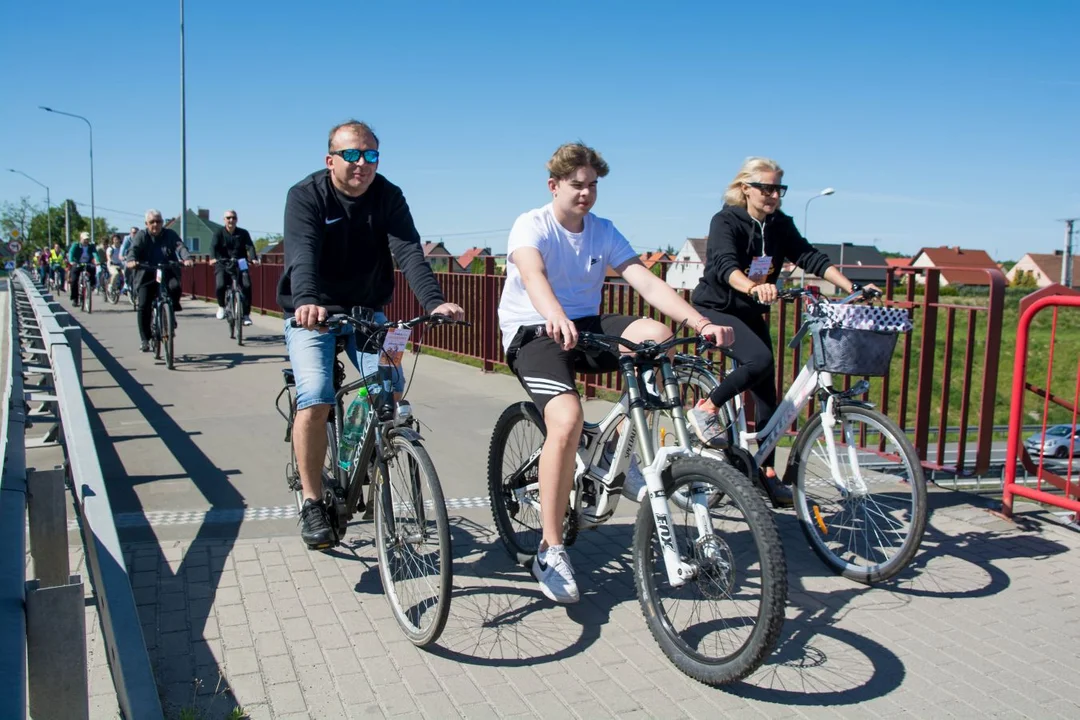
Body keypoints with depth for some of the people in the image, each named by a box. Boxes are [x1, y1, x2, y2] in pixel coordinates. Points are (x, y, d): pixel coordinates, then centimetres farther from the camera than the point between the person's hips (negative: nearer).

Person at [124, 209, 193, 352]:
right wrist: (131, 260, -36)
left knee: (175, 287, -32)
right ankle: (144, 339, 0)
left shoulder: (170, 235, 6)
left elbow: (180, 247, -10)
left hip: (167, 273, 0)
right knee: (144, 305, -13)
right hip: (146, 275, 0)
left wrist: (186, 258, -33)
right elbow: (133, 249, -12)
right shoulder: (141, 236, 4)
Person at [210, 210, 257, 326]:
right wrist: (214, 258, -31)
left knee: (247, 286, -22)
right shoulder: (219, 232, 5)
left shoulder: (243, 233, 6)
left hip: (240, 265, 1)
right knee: (220, 286, -24)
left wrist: (253, 258, -28)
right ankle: (222, 306, 8)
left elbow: (250, 246, -7)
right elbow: (213, 246, -10)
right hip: (223, 265, 0)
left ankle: (246, 314, -10)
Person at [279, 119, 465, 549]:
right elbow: (302, 255, -30)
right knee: (314, 400, -19)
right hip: (311, 315, -3)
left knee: (391, 387, -17)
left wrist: (434, 301, -38)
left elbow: (409, 252, -20)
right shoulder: (305, 196, -13)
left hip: (366, 312, 3)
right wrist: (306, 302, -50)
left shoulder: (388, 197, -6)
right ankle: (312, 502, -3)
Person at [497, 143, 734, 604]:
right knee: (567, 420, -31)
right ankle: (550, 551, -18)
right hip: (533, 332, -5)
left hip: (586, 326, 5)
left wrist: (699, 322, -26)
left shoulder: (604, 232, 5)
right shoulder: (531, 226, -8)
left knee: (656, 335, -24)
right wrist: (555, 316, -54)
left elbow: (646, 282, -9)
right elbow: (532, 274, -31)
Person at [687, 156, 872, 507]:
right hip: (714, 308, -6)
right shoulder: (726, 221, -17)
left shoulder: (780, 226, 0)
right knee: (759, 359, -31)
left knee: (766, 391, 3)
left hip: (750, 313, 6)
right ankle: (705, 409, -11)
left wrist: (851, 287, -24)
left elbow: (811, 258, -9)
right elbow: (725, 265, -34)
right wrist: (752, 287, -54)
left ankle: (768, 473, 12)